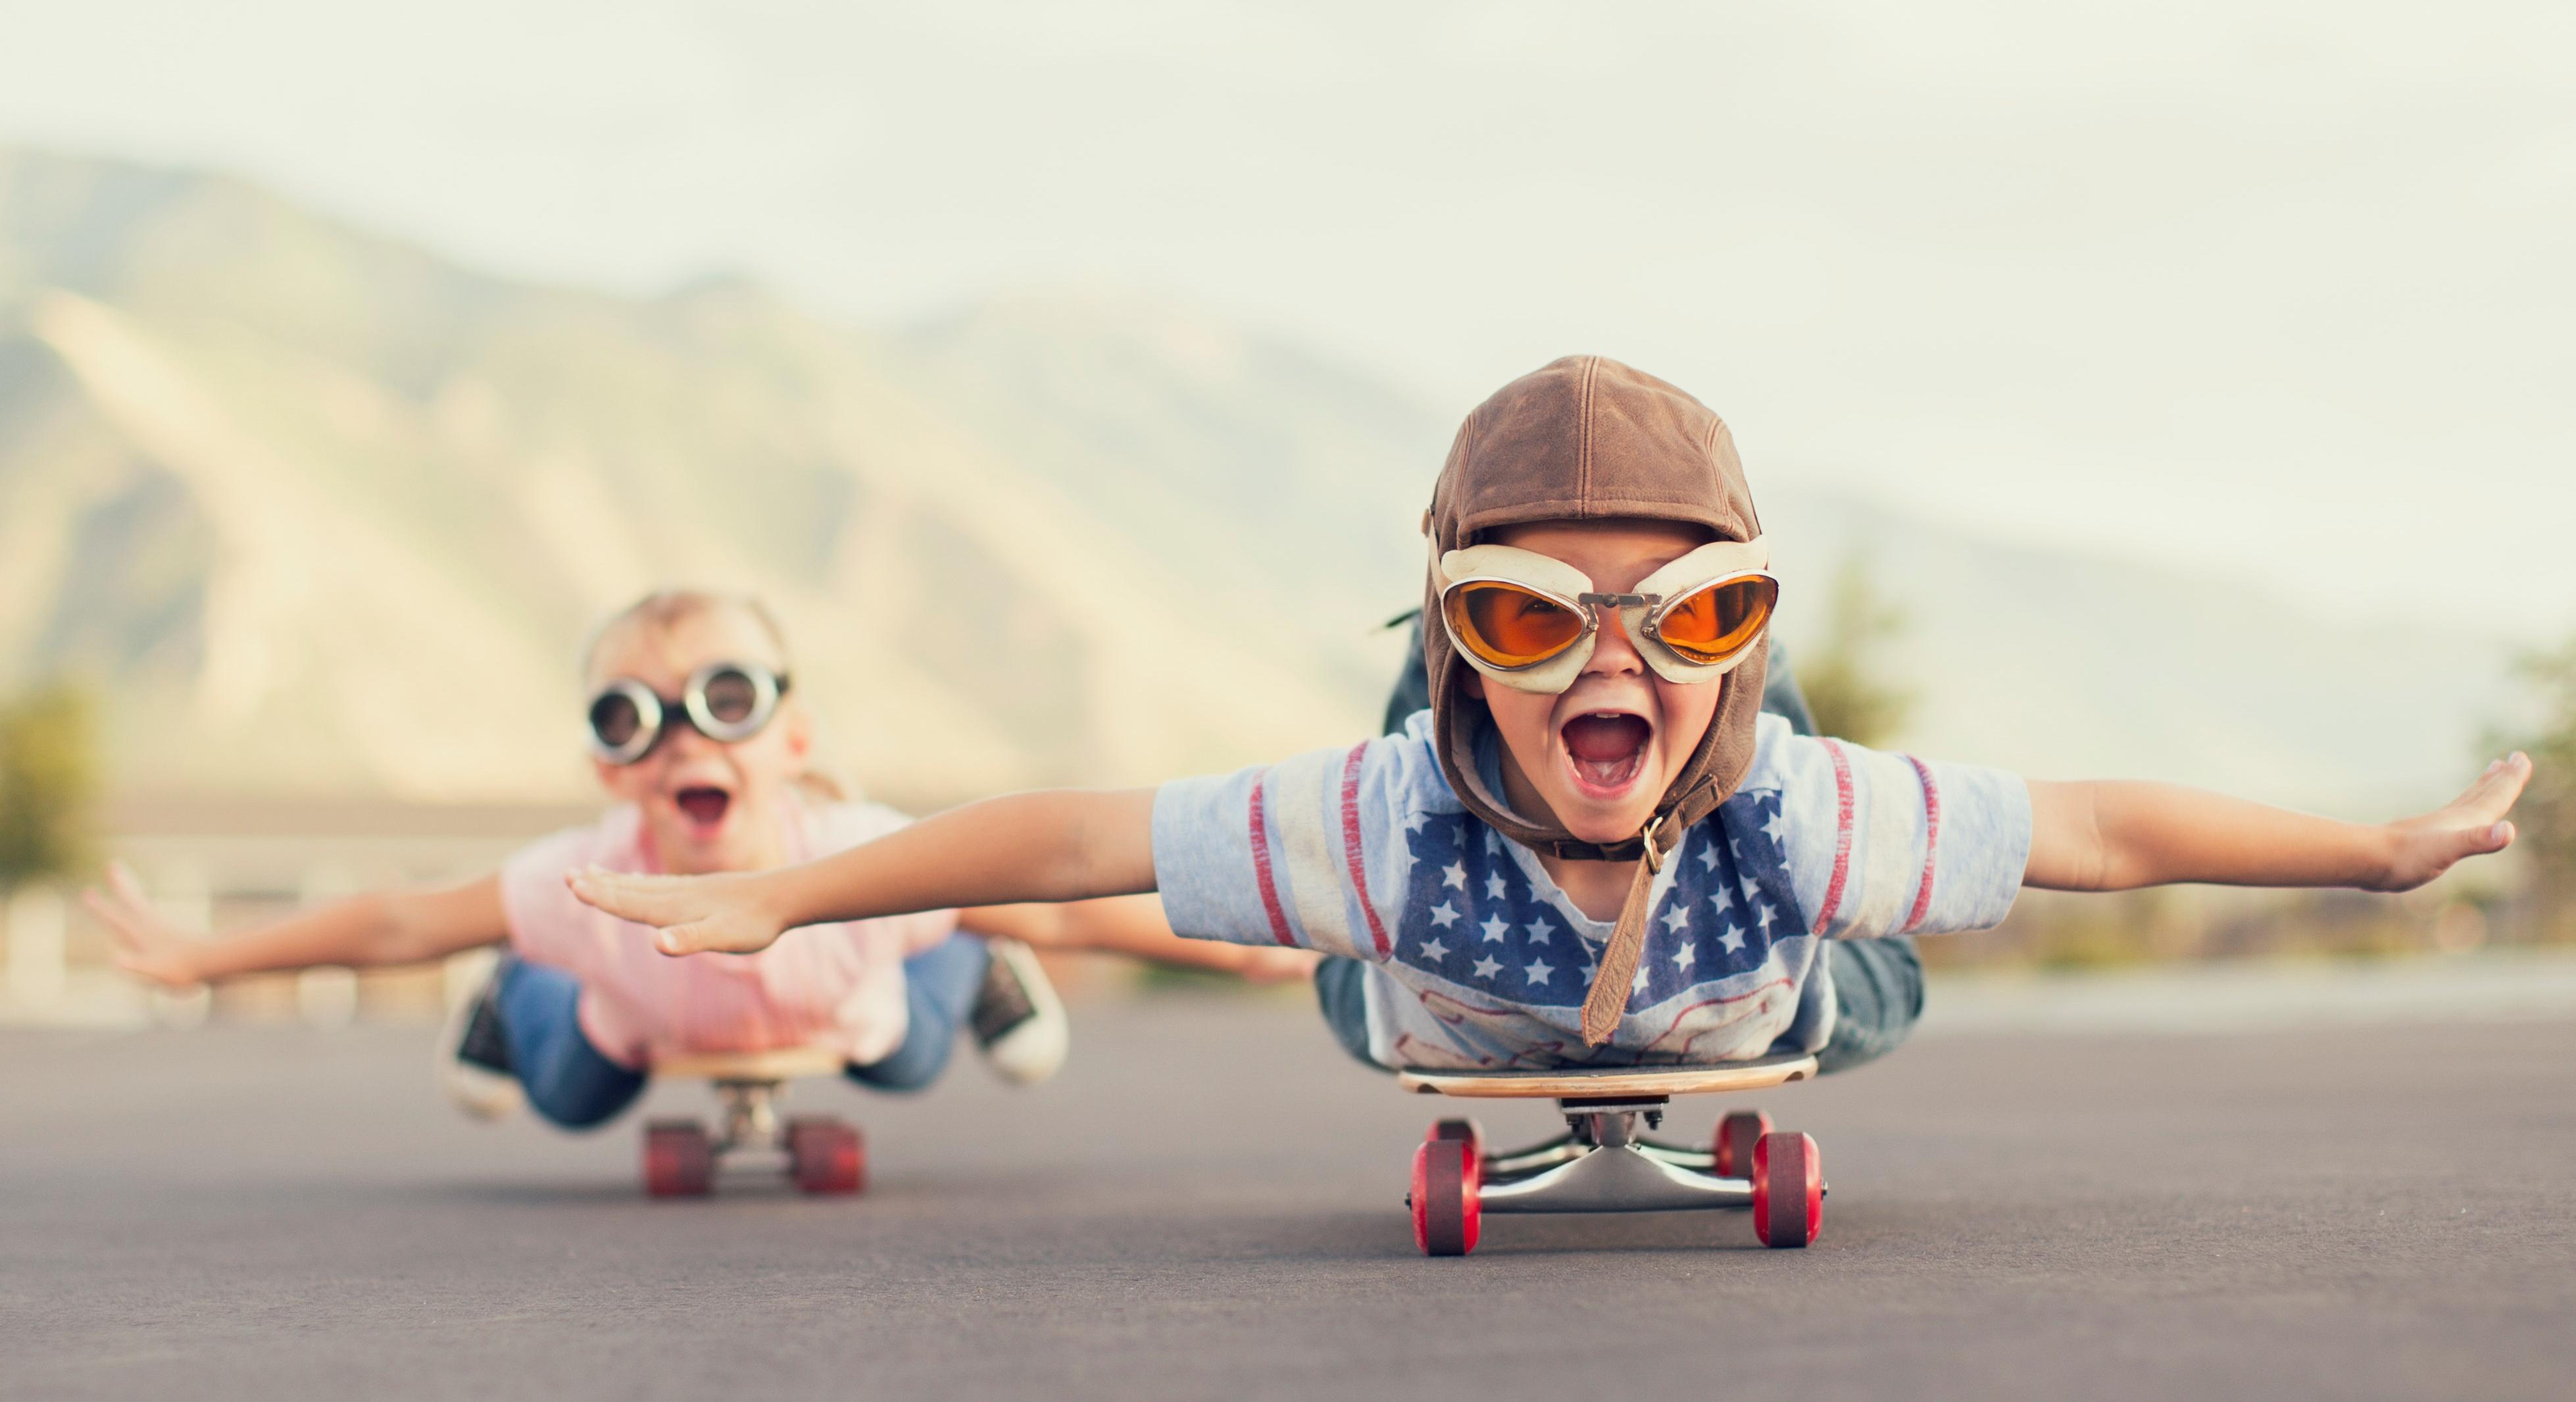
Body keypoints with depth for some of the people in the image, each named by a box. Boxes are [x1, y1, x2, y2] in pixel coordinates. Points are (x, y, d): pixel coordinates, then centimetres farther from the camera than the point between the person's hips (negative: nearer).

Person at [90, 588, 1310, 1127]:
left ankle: (970, 975, 53)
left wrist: (1252, 949, -31)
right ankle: (519, 996, 51)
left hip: (846, 1008, 0)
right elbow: (396, 924, -30)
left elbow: (1063, 909, -36)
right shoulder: (587, 885, -44)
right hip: (643, 1022, 0)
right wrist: (195, 959, -25)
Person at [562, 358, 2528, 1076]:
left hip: (1741, 1032, 0)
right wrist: (772, 898, -39)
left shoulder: (1802, 817, -47)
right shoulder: (1389, 821, -50)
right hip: (1463, 1054, 0)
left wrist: (2382, 851, -27)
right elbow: (1068, 836, -42)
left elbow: (2102, 828, -35)